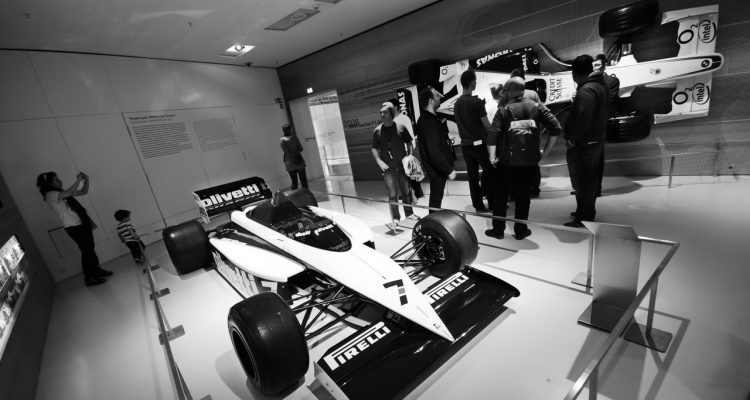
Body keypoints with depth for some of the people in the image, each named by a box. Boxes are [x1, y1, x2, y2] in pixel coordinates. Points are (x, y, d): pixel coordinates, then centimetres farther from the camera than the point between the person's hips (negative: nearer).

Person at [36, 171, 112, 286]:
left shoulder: (63, 191, 14)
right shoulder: (50, 195, -11)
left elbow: (84, 191, 16)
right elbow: (70, 193, -28)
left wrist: (86, 179, 0)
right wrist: (78, 180, -17)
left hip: (83, 223, 8)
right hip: (73, 226, -8)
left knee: (91, 249, 15)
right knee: (86, 251, -4)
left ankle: (97, 270, 29)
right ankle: (88, 278, 7)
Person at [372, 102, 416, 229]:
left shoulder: (401, 127, 1)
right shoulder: (377, 131, 1)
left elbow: (409, 143, 10)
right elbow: (374, 149, 5)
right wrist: (379, 161, -10)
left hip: (403, 165, 2)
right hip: (388, 167, -1)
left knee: (406, 192, 12)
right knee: (392, 194, -3)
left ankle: (409, 213, 29)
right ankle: (395, 218, 8)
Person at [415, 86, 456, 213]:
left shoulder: (428, 118, 11)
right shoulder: (428, 122, -22)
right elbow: (434, 151, -27)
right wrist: (449, 169, -23)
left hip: (437, 167, 10)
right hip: (436, 168, -10)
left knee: (436, 197, 20)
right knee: (436, 198, 2)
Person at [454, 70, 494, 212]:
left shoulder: (456, 103, 6)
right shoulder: (476, 101, -13)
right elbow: (487, 125, -11)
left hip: (465, 144, 6)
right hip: (479, 143, -6)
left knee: (473, 175, 9)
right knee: (490, 172, 7)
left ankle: (478, 206, 16)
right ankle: (493, 204, 12)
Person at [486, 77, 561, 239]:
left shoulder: (504, 111, -4)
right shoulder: (537, 107, 2)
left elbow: (492, 136, -16)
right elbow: (556, 129, -4)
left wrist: (493, 157, -7)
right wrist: (545, 151, 4)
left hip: (507, 161, -2)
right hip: (530, 161, 2)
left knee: (501, 195, 12)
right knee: (523, 195, 14)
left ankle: (498, 229, 19)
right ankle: (521, 230, 24)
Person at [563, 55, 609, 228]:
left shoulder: (586, 90, -20)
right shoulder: (601, 85, 12)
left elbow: (583, 119, -30)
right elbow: (600, 114, 17)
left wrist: (572, 139, -20)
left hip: (582, 144, -10)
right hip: (596, 140, 10)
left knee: (582, 183, -1)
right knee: (589, 180, 20)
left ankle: (584, 219, 9)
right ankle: (587, 212, 35)